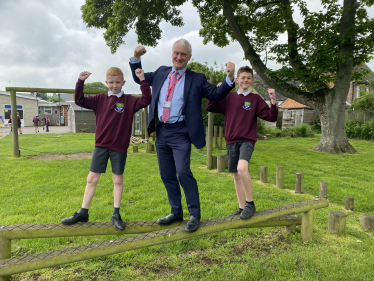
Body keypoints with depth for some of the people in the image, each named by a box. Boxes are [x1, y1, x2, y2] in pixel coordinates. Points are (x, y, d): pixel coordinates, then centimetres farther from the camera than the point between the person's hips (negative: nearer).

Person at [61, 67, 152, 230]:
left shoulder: (129, 101, -2)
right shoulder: (100, 99, 5)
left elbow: (146, 100, -15)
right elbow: (79, 101, 4)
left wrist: (142, 80, -21)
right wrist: (80, 82, -7)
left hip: (120, 147, -2)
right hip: (101, 145, 2)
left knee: (118, 180, 8)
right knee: (92, 178, 8)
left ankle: (116, 214, 22)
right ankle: (83, 213, 23)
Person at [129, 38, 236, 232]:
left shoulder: (197, 79, 2)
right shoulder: (161, 73, 14)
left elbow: (216, 95, -2)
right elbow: (139, 78, 23)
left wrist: (229, 78, -16)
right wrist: (136, 58, 11)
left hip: (180, 133, -5)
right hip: (161, 131, 6)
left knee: (183, 172, -16)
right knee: (167, 175, 11)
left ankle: (194, 215, 2)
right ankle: (176, 212, 27)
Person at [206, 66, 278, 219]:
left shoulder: (256, 99, 3)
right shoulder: (229, 97, 8)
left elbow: (271, 117, -1)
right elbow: (210, 107, 4)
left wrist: (273, 101, -17)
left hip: (247, 140, -3)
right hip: (231, 141, 3)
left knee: (242, 168, -27)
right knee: (236, 174, 9)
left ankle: (250, 203, -7)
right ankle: (241, 207, 24)